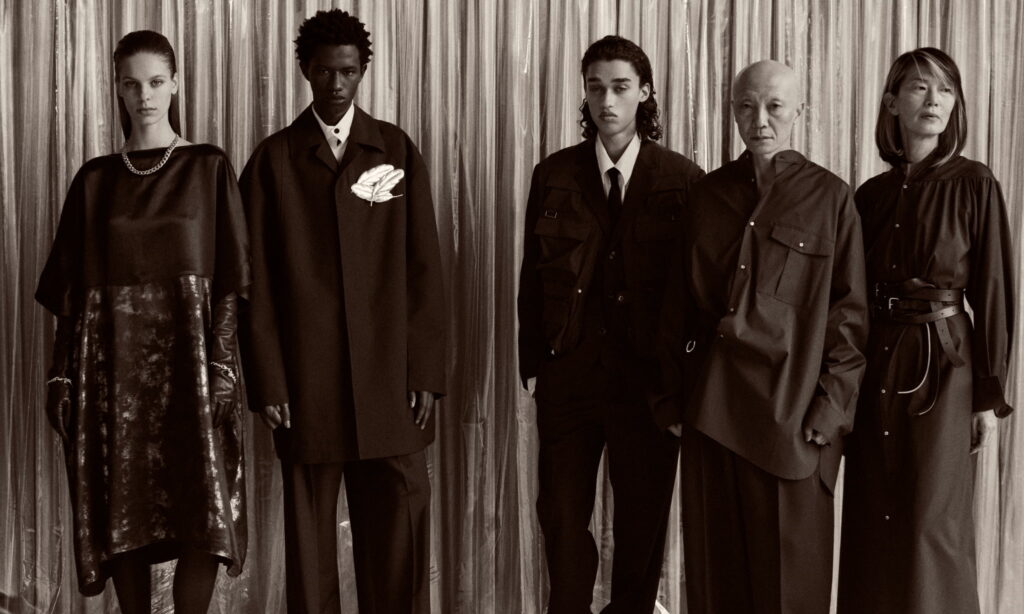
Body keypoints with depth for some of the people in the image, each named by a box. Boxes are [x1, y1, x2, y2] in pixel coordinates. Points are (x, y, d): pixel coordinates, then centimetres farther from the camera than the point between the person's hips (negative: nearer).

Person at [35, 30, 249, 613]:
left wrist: (222, 366, -11)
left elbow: (230, 278, -1)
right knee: (125, 521, 3)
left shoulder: (210, 168, 4)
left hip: (188, 357, -2)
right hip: (115, 364, 2)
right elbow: (72, 285, 8)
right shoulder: (95, 178, 10)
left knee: (207, 520, -10)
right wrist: (63, 374, 1)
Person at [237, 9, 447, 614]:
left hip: (390, 380, 1)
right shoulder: (273, 160, 5)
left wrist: (425, 372, -1)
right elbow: (258, 282, 2)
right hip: (306, 384, -1)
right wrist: (267, 382, -4)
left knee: (400, 531, 2)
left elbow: (424, 270, 5)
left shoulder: (399, 152, 8)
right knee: (309, 532, 5)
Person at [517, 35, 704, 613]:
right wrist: (533, 364, 3)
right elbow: (532, 275, 6)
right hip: (569, 372, 2)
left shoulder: (682, 179, -2)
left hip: (651, 376, -1)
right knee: (562, 514, 7)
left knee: (643, 519, 8)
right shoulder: (554, 174, 4)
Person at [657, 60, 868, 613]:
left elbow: (850, 313, -2)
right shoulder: (708, 194, 10)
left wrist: (832, 406, -8)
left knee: (789, 570, 3)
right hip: (711, 406, 3)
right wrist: (673, 393, 8)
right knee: (715, 560, 9)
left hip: (790, 411, -3)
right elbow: (680, 303, 13)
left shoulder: (830, 198, 0)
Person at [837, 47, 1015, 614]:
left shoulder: (974, 185, -4)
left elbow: (992, 292, -4)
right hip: (874, 364, 4)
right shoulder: (871, 194, 7)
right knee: (871, 522, 7)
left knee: (930, 526, -2)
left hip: (942, 365, -4)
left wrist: (990, 395, -6)